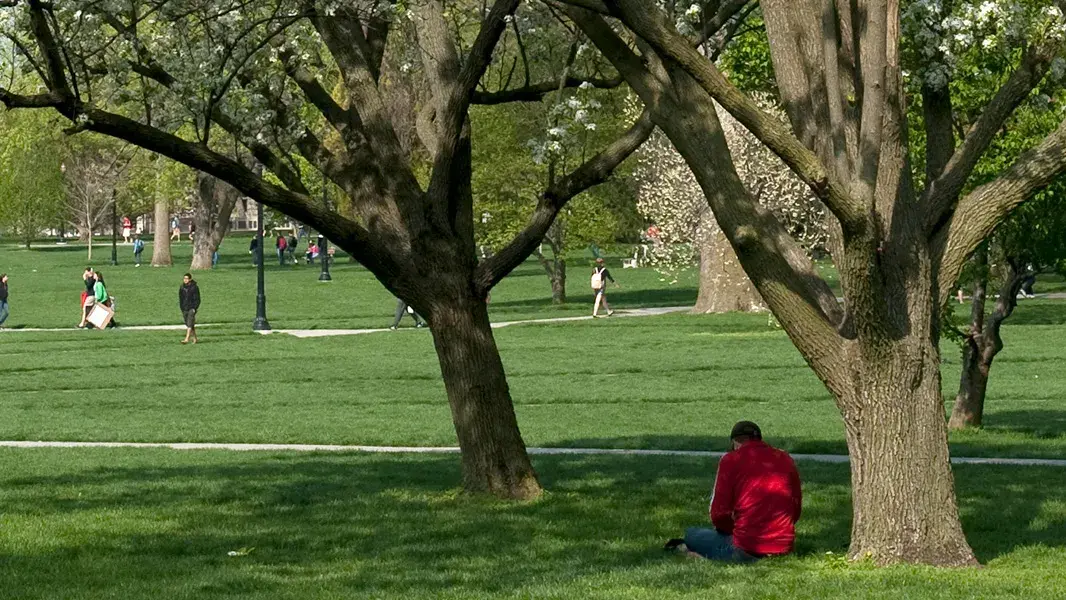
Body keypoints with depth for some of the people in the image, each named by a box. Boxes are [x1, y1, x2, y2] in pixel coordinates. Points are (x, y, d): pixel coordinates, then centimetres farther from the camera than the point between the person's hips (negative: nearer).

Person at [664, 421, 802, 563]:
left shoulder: (731, 460, -3)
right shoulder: (785, 459, 11)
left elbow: (718, 515, -6)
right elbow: (796, 510, 14)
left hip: (746, 551, -5)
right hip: (784, 549, 5)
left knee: (691, 534, 18)